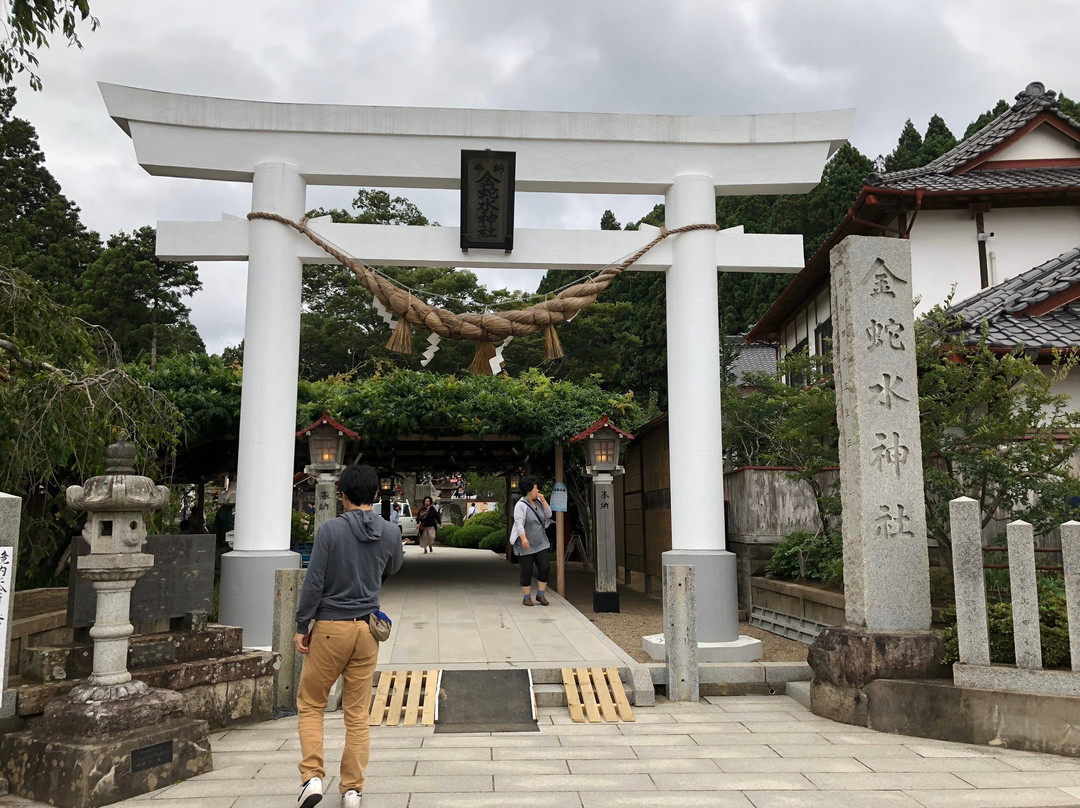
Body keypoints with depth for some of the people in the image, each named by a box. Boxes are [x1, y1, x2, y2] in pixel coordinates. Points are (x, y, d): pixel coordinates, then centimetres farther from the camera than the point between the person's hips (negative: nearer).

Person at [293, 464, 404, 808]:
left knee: (311, 704, 14)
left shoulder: (331, 529, -11)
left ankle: (312, 777, 4)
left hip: (330, 627, -3)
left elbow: (314, 582, -11)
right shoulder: (391, 533, 0)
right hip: (367, 628, 3)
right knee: (358, 713, 10)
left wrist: (301, 626, -3)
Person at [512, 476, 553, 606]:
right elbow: (519, 523, -22)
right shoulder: (521, 505, -13)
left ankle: (541, 595, 9)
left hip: (540, 543, 6)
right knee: (527, 572, 1)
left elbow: (548, 515, 5)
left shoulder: (538, 502, 8)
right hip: (526, 546, -6)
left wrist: (543, 500, -5)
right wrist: (524, 539, -34)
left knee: (545, 567, -2)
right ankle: (526, 597, 12)